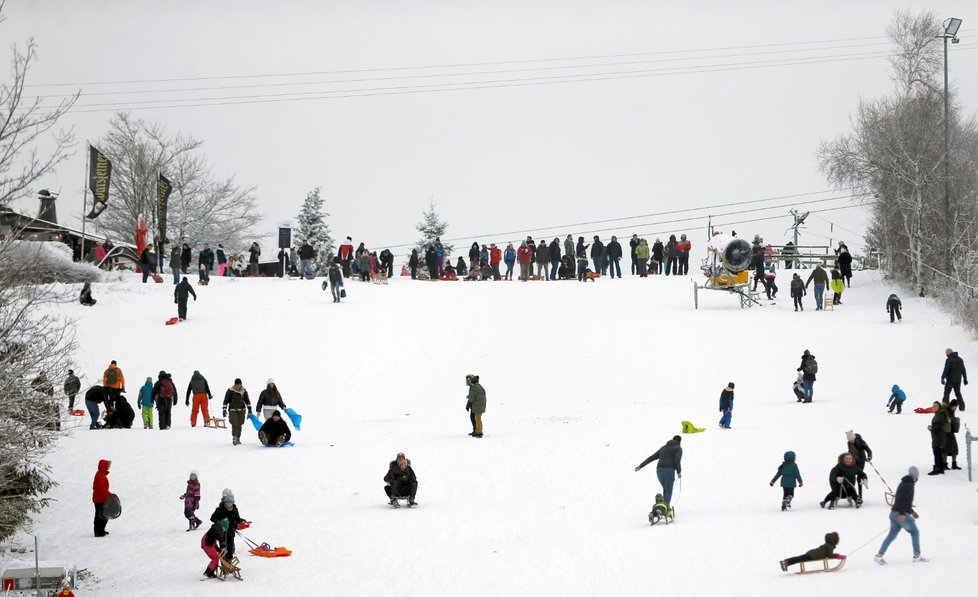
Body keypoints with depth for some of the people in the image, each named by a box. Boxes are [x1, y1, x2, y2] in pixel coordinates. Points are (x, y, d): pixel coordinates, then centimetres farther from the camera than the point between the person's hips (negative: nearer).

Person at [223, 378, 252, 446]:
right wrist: (224, 410, -5)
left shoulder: (244, 391, 5)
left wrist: (249, 409, 11)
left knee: (239, 425, 6)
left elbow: (247, 401, 15)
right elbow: (226, 401, -2)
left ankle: (238, 439, 16)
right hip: (233, 410, -4)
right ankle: (234, 438, -21)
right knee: (234, 424, -16)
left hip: (241, 410, 4)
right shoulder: (230, 391, -6)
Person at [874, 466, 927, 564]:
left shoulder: (902, 484, 20)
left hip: (894, 513, 9)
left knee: (892, 535, 6)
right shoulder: (909, 485, -11)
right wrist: (902, 514, -28)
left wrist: (912, 511, 32)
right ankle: (917, 555, 9)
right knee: (914, 532, 6)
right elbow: (902, 499, -23)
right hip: (902, 515, -9)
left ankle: (879, 555, -3)